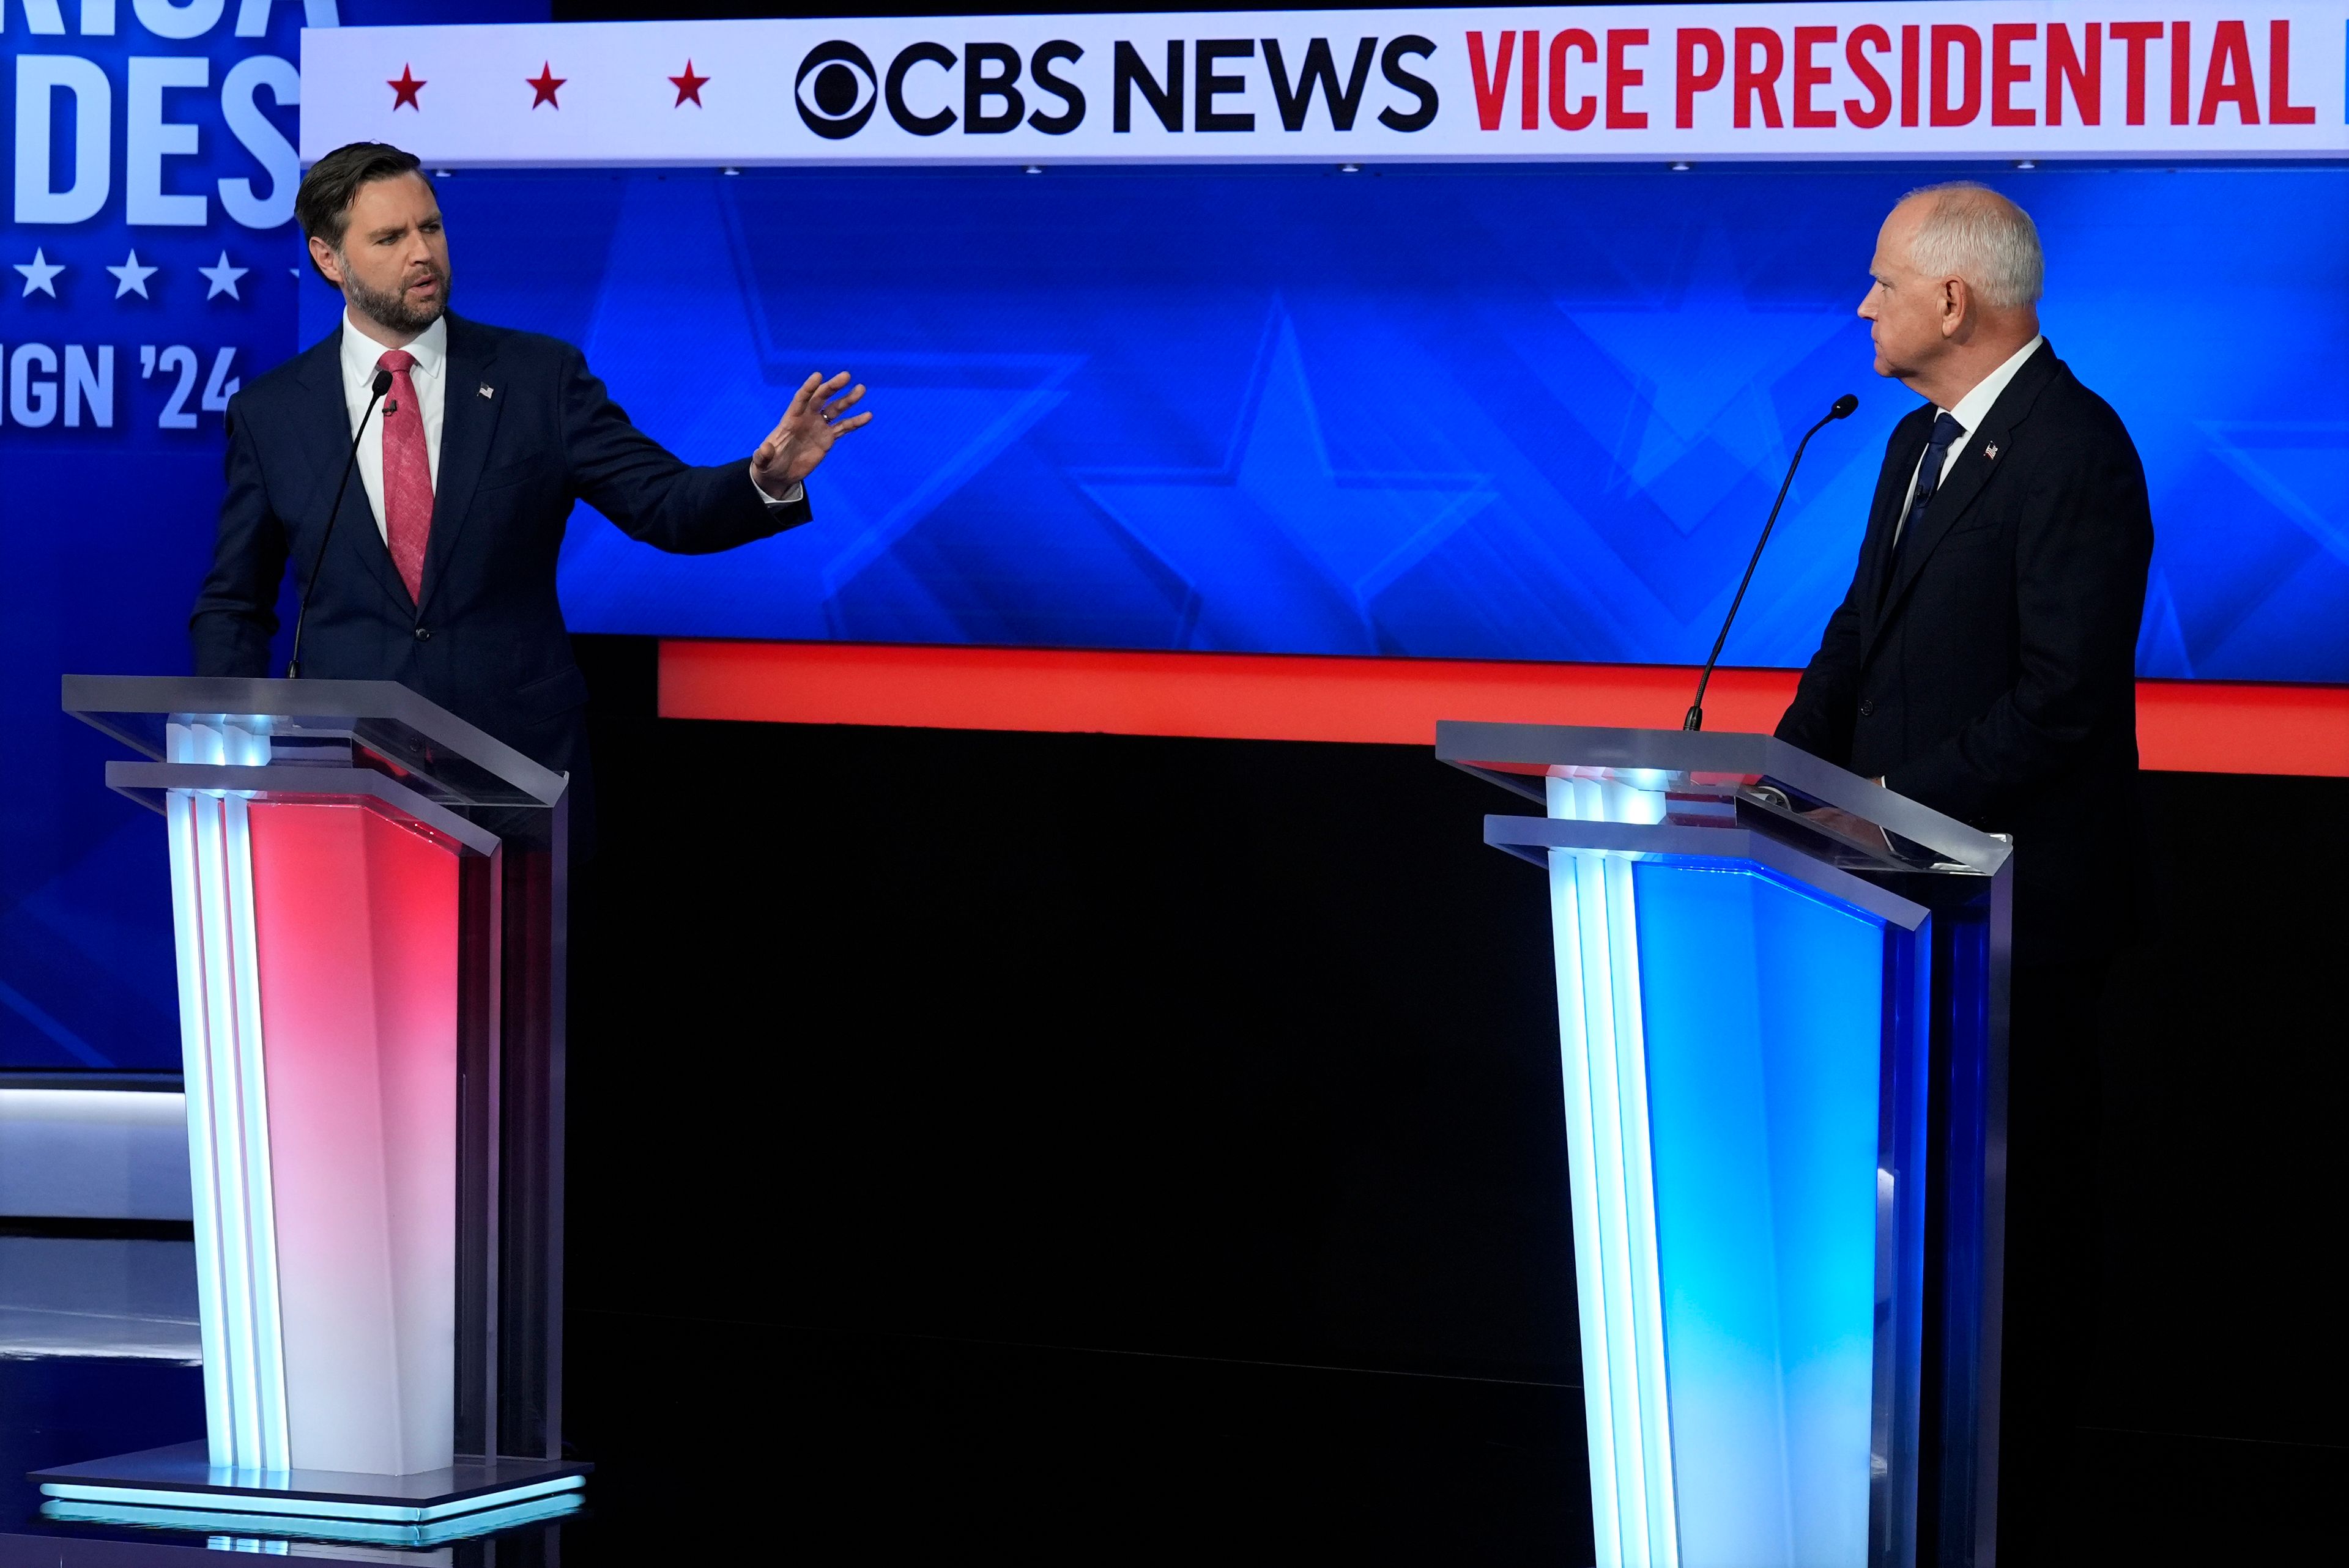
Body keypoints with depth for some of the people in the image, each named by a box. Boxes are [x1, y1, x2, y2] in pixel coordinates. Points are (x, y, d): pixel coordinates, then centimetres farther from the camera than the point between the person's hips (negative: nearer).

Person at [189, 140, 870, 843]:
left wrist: (770, 478, -23)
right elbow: (232, 608, 11)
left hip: (520, 766, 0)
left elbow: (667, 506, -3)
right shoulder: (269, 412, 4)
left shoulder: (540, 377, 2)